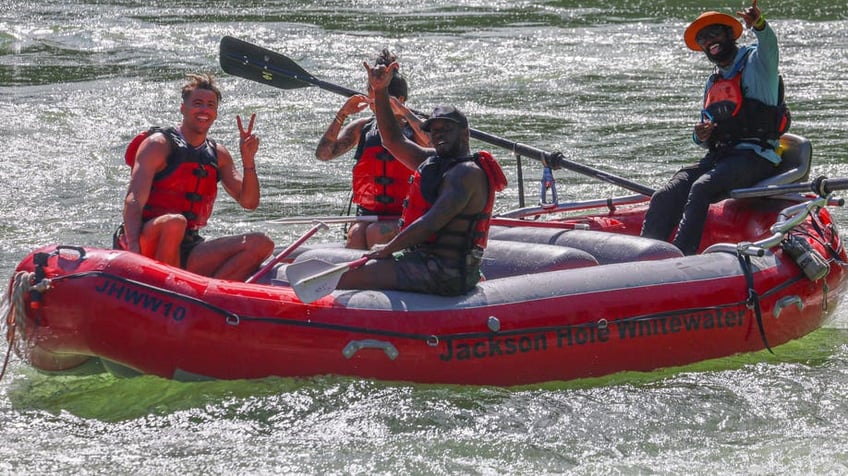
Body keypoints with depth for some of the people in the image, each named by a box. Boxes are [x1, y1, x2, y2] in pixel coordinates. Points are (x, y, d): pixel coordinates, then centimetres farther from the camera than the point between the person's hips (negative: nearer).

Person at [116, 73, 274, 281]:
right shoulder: (159, 144, -3)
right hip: (150, 241, -6)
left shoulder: (218, 155, 16)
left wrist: (248, 160, -7)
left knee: (262, 243, -12)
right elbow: (134, 201, -14)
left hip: (188, 253, 6)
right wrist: (134, 251, -30)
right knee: (174, 222, -39)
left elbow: (249, 202, 11)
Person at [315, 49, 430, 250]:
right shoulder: (362, 129, 9)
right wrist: (341, 115, -9)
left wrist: (404, 112, -24)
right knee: (356, 234, -30)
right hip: (367, 216, 2)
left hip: (406, 219, -2)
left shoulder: (413, 130, -1)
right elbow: (323, 154, 0)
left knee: (375, 233, -32)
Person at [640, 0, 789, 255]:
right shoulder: (713, 84, 26)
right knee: (665, 197, -17)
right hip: (718, 157, 7)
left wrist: (759, 24, -45)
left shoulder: (756, 62, 5)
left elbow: (768, 44, -21)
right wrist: (701, 136, 2)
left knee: (701, 189, -32)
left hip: (754, 157, -7)